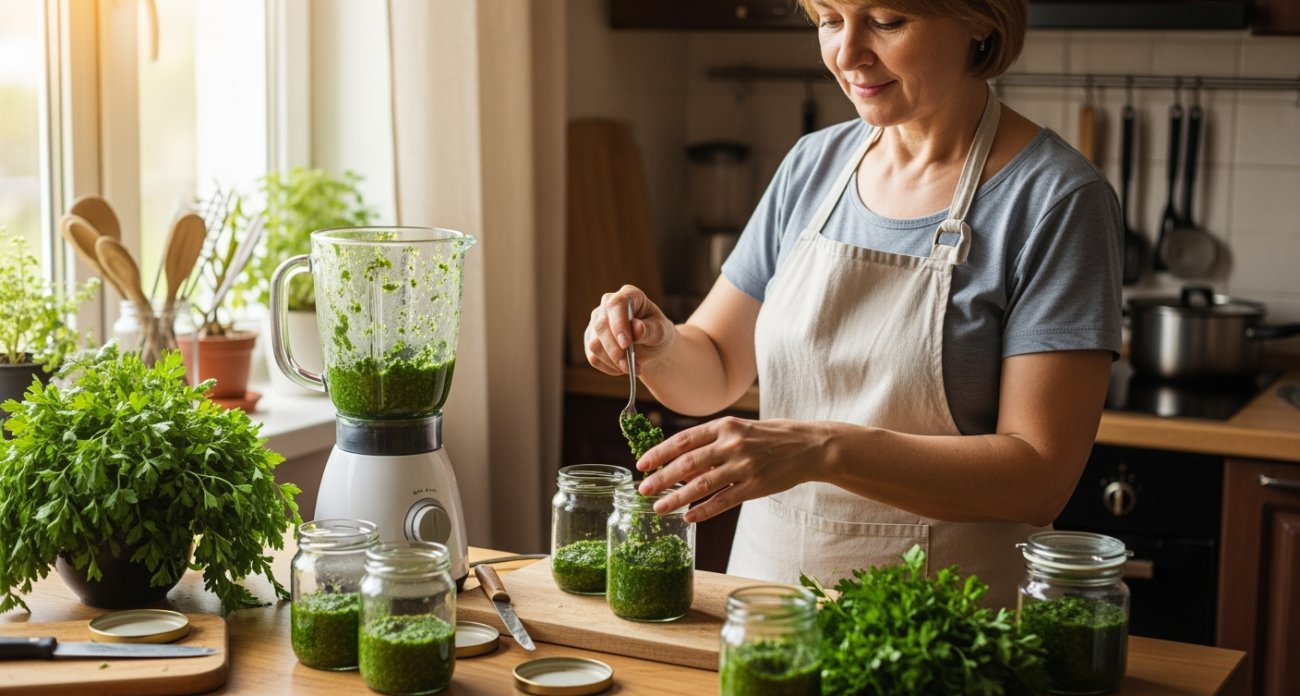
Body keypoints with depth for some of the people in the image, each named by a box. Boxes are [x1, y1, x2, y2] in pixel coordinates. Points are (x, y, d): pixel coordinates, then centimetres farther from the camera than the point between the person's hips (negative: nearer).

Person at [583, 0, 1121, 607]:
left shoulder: (1058, 200, -9)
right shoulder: (814, 165, 8)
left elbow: (1041, 477, -15)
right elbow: (714, 372, 15)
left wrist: (823, 449, -25)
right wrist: (658, 344, -8)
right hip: (768, 575, 4)